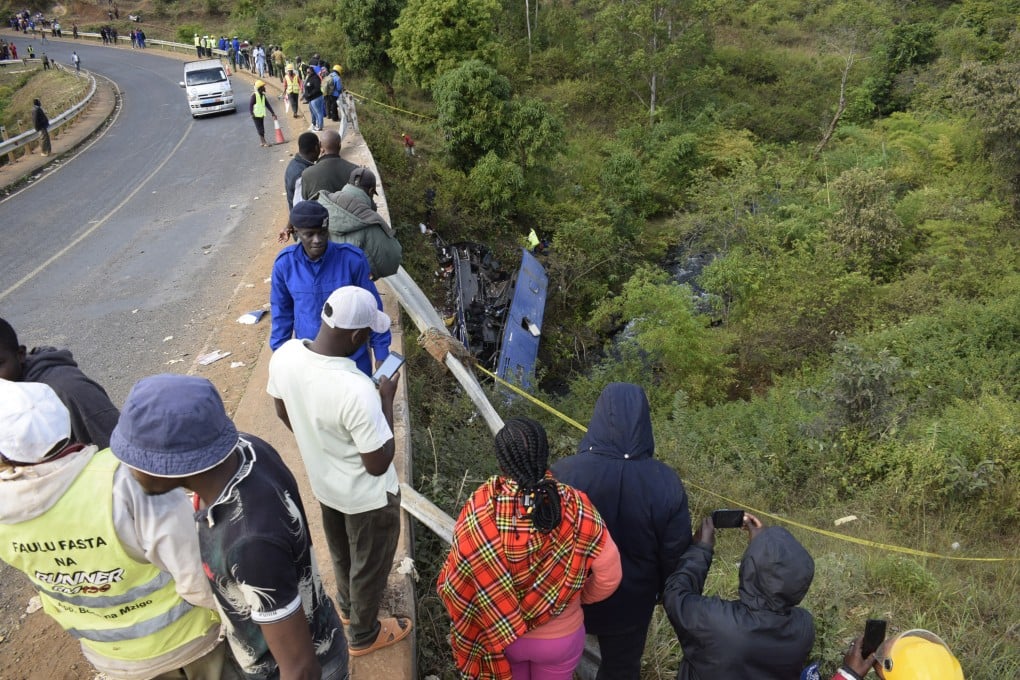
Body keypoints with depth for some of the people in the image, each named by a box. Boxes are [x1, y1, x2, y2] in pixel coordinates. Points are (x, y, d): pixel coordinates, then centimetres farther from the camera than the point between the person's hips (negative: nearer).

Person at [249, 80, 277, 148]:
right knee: (260, 129, -6)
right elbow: (250, 104, -14)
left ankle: (262, 142, 17)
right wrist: (252, 114, -22)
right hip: (256, 115, -7)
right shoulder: (254, 95, -12)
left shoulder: (263, 95, 9)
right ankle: (264, 142, -7)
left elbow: (267, 104, 14)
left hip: (262, 114, 7)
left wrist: (272, 113, 11)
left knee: (262, 129, 11)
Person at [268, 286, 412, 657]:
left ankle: (348, 604, 61)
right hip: (368, 496, -6)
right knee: (369, 563, 22)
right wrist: (387, 398, -21)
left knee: (341, 552, 33)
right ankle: (364, 634, 48)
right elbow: (378, 465, -28)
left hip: (323, 482, 7)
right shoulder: (357, 391, -41)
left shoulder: (284, 355, -19)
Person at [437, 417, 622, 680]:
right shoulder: (575, 508, -26)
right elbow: (609, 575, -16)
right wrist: (578, 596, 4)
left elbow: (458, 577, -15)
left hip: (497, 632, 1)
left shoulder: (480, 507, -25)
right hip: (560, 637, 0)